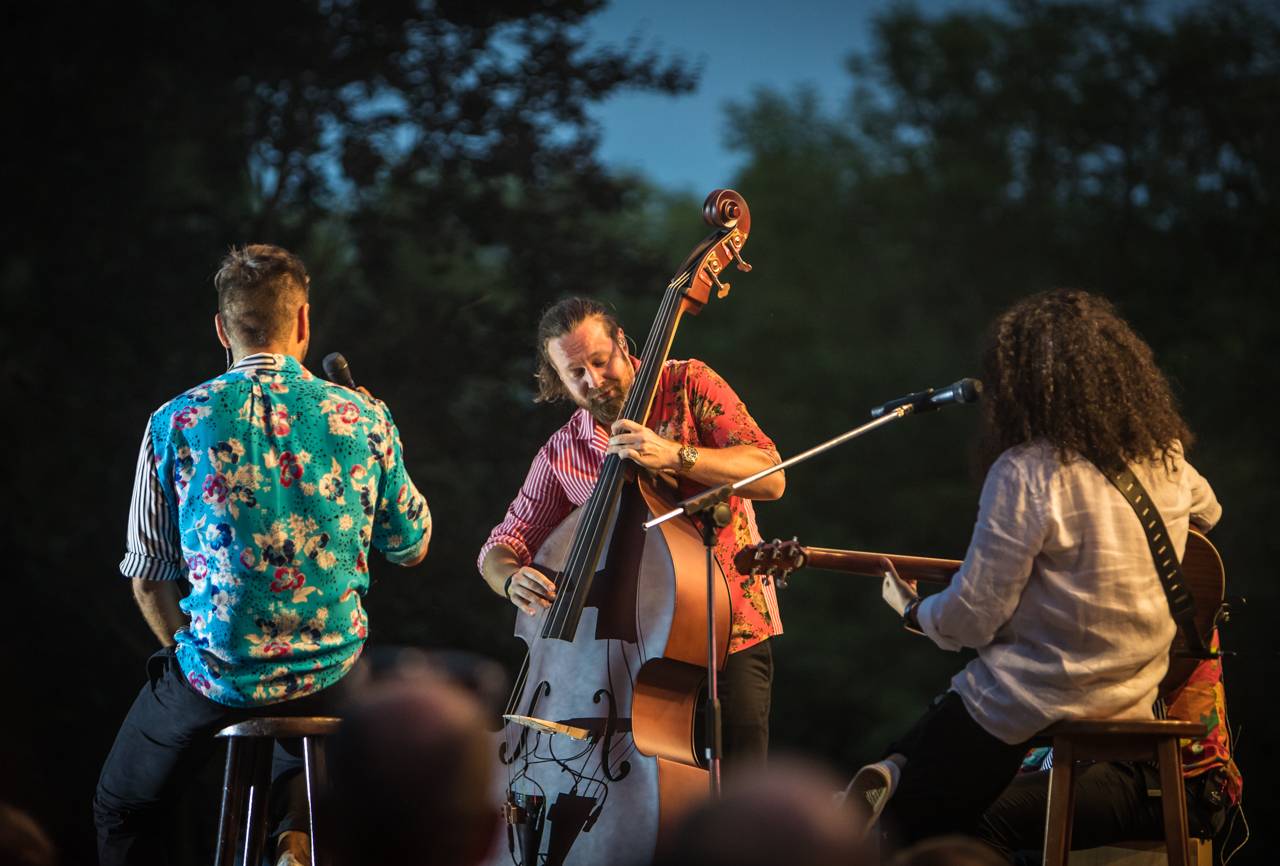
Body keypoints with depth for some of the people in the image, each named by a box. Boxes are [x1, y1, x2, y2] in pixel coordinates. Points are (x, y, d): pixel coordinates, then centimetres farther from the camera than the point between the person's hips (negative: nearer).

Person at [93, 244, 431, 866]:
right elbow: (411, 546, 11)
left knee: (121, 815, 18)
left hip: (214, 678, -3)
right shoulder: (364, 419, -3)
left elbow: (148, 578, -1)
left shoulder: (175, 424, -7)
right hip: (330, 679, 3)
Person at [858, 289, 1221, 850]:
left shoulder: (1027, 472, -20)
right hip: (1134, 696, 7)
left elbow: (971, 617, -16)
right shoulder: (1164, 456, 0)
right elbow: (1206, 512, 25)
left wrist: (913, 611, 4)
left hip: (1032, 703, -7)